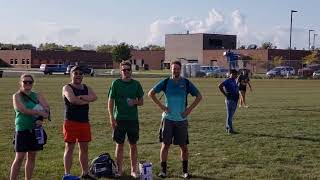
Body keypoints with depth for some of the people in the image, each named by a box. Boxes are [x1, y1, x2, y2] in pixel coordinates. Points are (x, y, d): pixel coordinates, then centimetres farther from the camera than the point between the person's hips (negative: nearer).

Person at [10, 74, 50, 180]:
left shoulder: (37, 95, 9)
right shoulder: (17, 96, 0)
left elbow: (46, 108, -4)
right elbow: (23, 110, -16)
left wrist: (40, 118, -21)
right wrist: (40, 112, -14)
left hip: (35, 129, 4)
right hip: (22, 130, -4)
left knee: (32, 157, 9)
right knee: (19, 157, -6)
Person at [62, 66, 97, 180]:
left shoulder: (86, 88, 14)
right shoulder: (67, 88, -4)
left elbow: (94, 97, -6)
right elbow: (72, 99, -24)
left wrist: (80, 97, -18)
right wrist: (86, 101, -10)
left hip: (84, 122, 6)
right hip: (71, 122, -6)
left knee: (84, 148, 12)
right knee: (69, 148, -1)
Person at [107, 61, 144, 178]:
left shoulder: (136, 84, 4)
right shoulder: (116, 83, 0)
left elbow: (141, 101, 10)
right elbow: (110, 101, 0)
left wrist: (136, 102, -12)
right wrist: (111, 118, -7)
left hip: (133, 119, 1)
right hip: (119, 119, -1)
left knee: (133, 145, 6)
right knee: (119, 145, 5)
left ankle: (134, 170, 16)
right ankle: (119, 170, 16)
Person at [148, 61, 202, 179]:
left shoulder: (186, 83, 1)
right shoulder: (165, 82, 0)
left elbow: (199, 96, 7)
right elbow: (151, 93, 5)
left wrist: (189, 109, -3)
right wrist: (161, 106, -4)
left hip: (182, 119, 1)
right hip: (168, 119, -1)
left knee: (184, 146, 6)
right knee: (165, 145, 1)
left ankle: (185, 171, 18)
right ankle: (163, 171, 11)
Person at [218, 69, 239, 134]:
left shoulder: (234, 81, 14)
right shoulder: (227, 81, -12)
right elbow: (220, 86, -23)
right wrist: (225, 94, -19)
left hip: (235, 100, 9)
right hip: (230, 100, -9)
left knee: (231, 115, 14)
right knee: (230, 115, -6)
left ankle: (227, 128, 22)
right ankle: (230, 129, -4)